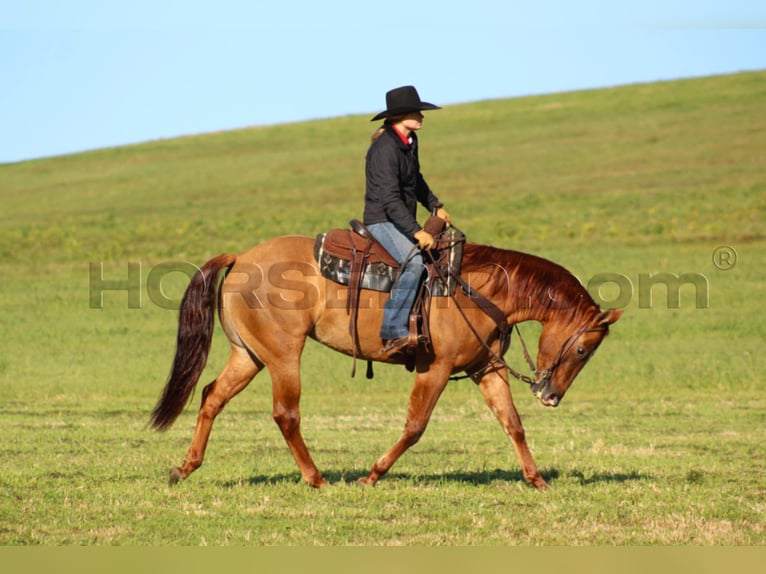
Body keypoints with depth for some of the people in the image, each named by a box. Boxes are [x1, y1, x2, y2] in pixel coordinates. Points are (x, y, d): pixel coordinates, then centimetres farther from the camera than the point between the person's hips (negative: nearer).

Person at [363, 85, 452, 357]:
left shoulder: (410, 142, 8)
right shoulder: (385, 149, -21)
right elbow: (390, 199, -28)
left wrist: (436, 206, 21)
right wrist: (416, 232, -33)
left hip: (403, 222, 10)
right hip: (382, 220, -10)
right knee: (412, 261, -34)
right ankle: (393, 333, -36)